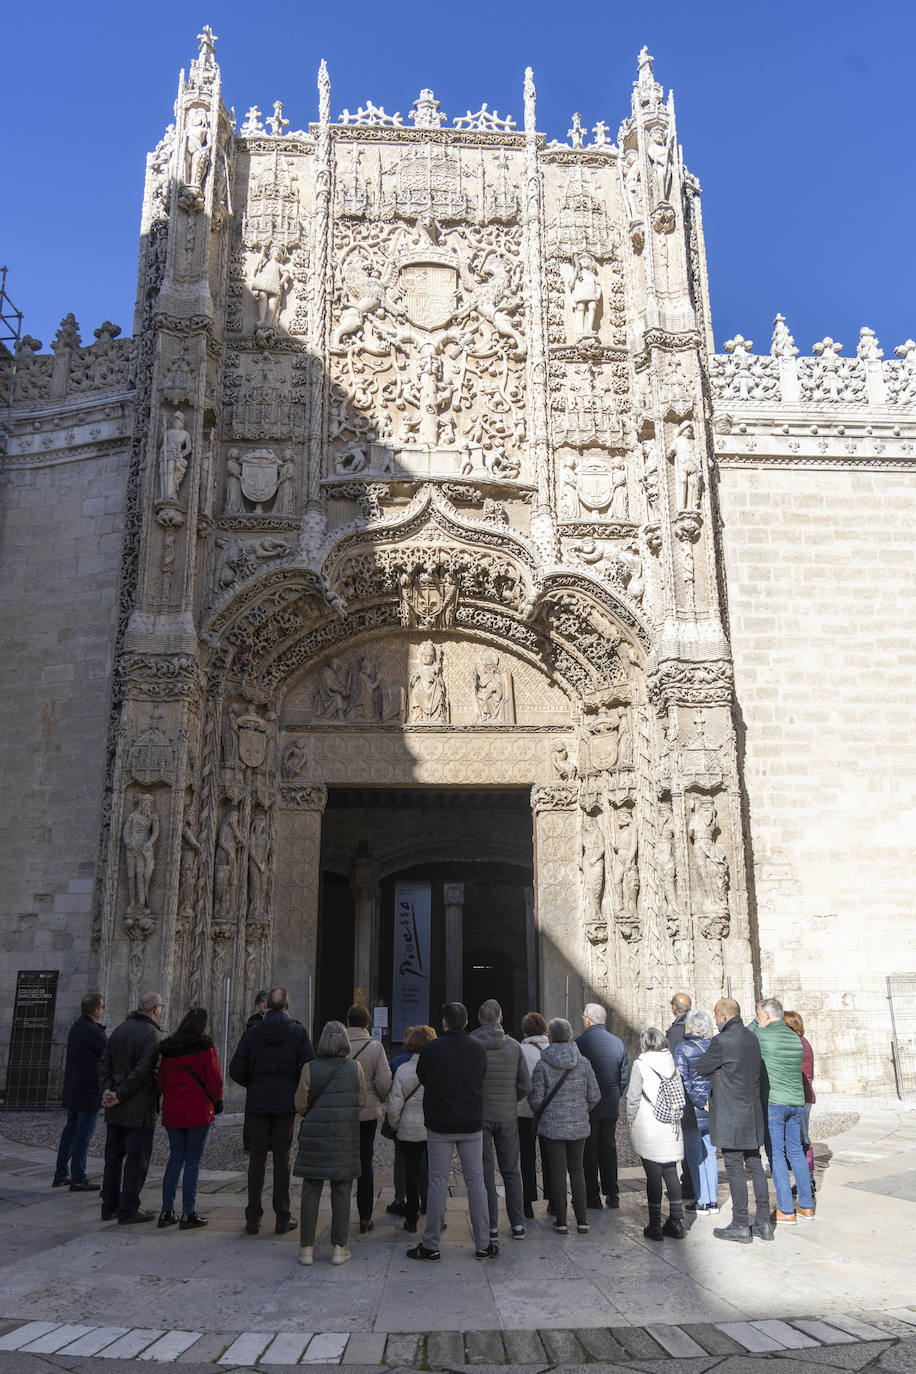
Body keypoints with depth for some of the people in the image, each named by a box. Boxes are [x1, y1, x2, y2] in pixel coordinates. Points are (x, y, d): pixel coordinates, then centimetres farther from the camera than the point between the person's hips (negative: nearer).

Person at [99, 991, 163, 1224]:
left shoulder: (120, 1029, 10)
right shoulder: (151, 1035, -15)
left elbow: (104, 1062, 8)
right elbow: (142, 1071, -22)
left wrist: (107, 1089, -1)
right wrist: (119, 1095, -14)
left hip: (115, 1109, 8)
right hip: (139, 1109, -8)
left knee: (113, 1156, 14)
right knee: (137, 1159, 0)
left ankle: (110, 1205, 21)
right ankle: (128, 1210, 2)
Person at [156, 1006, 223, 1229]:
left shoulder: (168, 1049, 5)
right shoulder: (205, 1049, -11)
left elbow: (161, 1081, 12)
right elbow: (214, 1080, -9)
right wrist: (217, 1101, 9)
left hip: (172, 1112, 5)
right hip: (198, 1112, -5)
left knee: (175, 1158, 13)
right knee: (193, 1160, 0)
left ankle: (167, 1211, 13)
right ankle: (188, 1214, 2)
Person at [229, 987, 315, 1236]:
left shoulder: (252, 1032, 0)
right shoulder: (298, 1032, -3)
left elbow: (236, 1070, -3)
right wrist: (294, 1086, 9)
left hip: (257, 1103, 1)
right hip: (285, 1103, -1)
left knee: (257, 1158, 8)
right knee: (282, 1159, 6)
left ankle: (253, 1219, 10)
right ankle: (282, 1218, 8)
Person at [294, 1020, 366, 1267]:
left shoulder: (310, 1069, -6)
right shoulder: (356, 1068, -4)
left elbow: (300, 1104, -1)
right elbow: (361, 1102, 3)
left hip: (314, 1136, 0)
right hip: (345, 1137, 0)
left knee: (310, 1192, 8)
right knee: (341, 1193, 8)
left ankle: (306, 1248, 12)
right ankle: (339, 1247, 10)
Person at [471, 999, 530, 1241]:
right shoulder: (513, 1046, -4)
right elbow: (525, 1085, -2)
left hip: (478, 1116, -2)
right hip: (507, 1117, 2)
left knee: (485, 1173, 6)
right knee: (511, 1171, 12)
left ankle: (491, 1226, 8)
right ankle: (518, 1224, 11)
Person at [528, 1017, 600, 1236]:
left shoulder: (543, 1064, -12)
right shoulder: (583, 1063, -4)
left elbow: (535, 1098, -11)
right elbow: (594, 1096, -1)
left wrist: (539, 1114, 11)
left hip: (553, 1125, -3)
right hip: (579, 1126, 3)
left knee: (558, 1171, 6)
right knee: (577, 1169, 14)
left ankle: (561, 1221, 11)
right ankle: (582, 1220, 14)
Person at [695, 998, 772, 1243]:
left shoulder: (722, 1042, -18)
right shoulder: (751, 1038, 7)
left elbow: (700, 1068, -8)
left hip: (731, 1117, -8)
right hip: (753, 1113, 8)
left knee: (734, 1169, 0)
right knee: (755, 1166, 13)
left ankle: (740, 1226, 5)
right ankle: (763, 1222, 19)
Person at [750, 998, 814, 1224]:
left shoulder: (762, 1035, -11)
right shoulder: (795, 1038, 8)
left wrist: (758, 1022, 15)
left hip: (773, 1102, -6)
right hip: (797, 1102, 6)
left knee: (776, 1154, 0)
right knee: (796, 1151, 15)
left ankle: (786, 1211, 0)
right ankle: (806, 1206, 20)